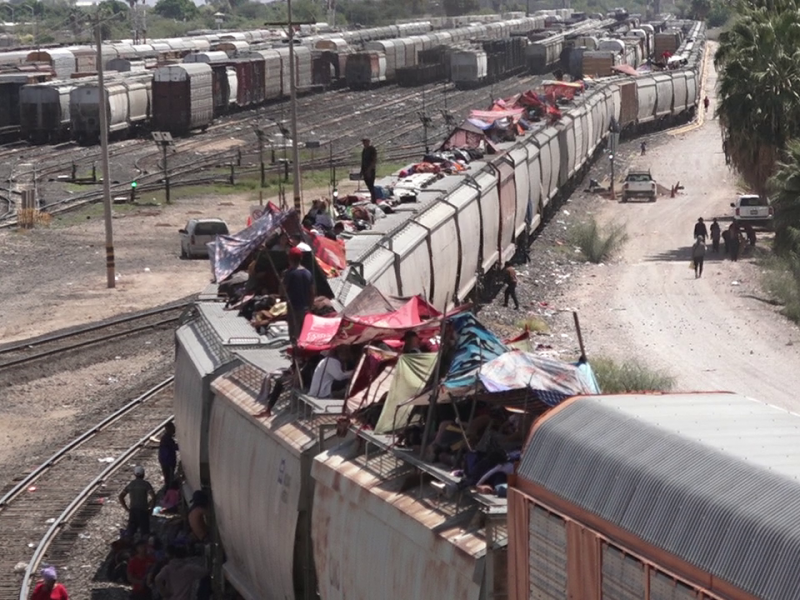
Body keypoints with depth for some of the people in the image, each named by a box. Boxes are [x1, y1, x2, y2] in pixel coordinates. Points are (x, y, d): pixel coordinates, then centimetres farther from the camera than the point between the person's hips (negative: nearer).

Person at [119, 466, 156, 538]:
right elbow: (153, 497, -20)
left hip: (132, 511, 4)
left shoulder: (131, 484, 7)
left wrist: (126, 508, 10)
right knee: (145, 532, 3)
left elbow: (121, 496, 7)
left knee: (130, 533, 10)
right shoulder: (146, 484, -7)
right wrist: (150, 508, -8)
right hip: (143, 511, -4)